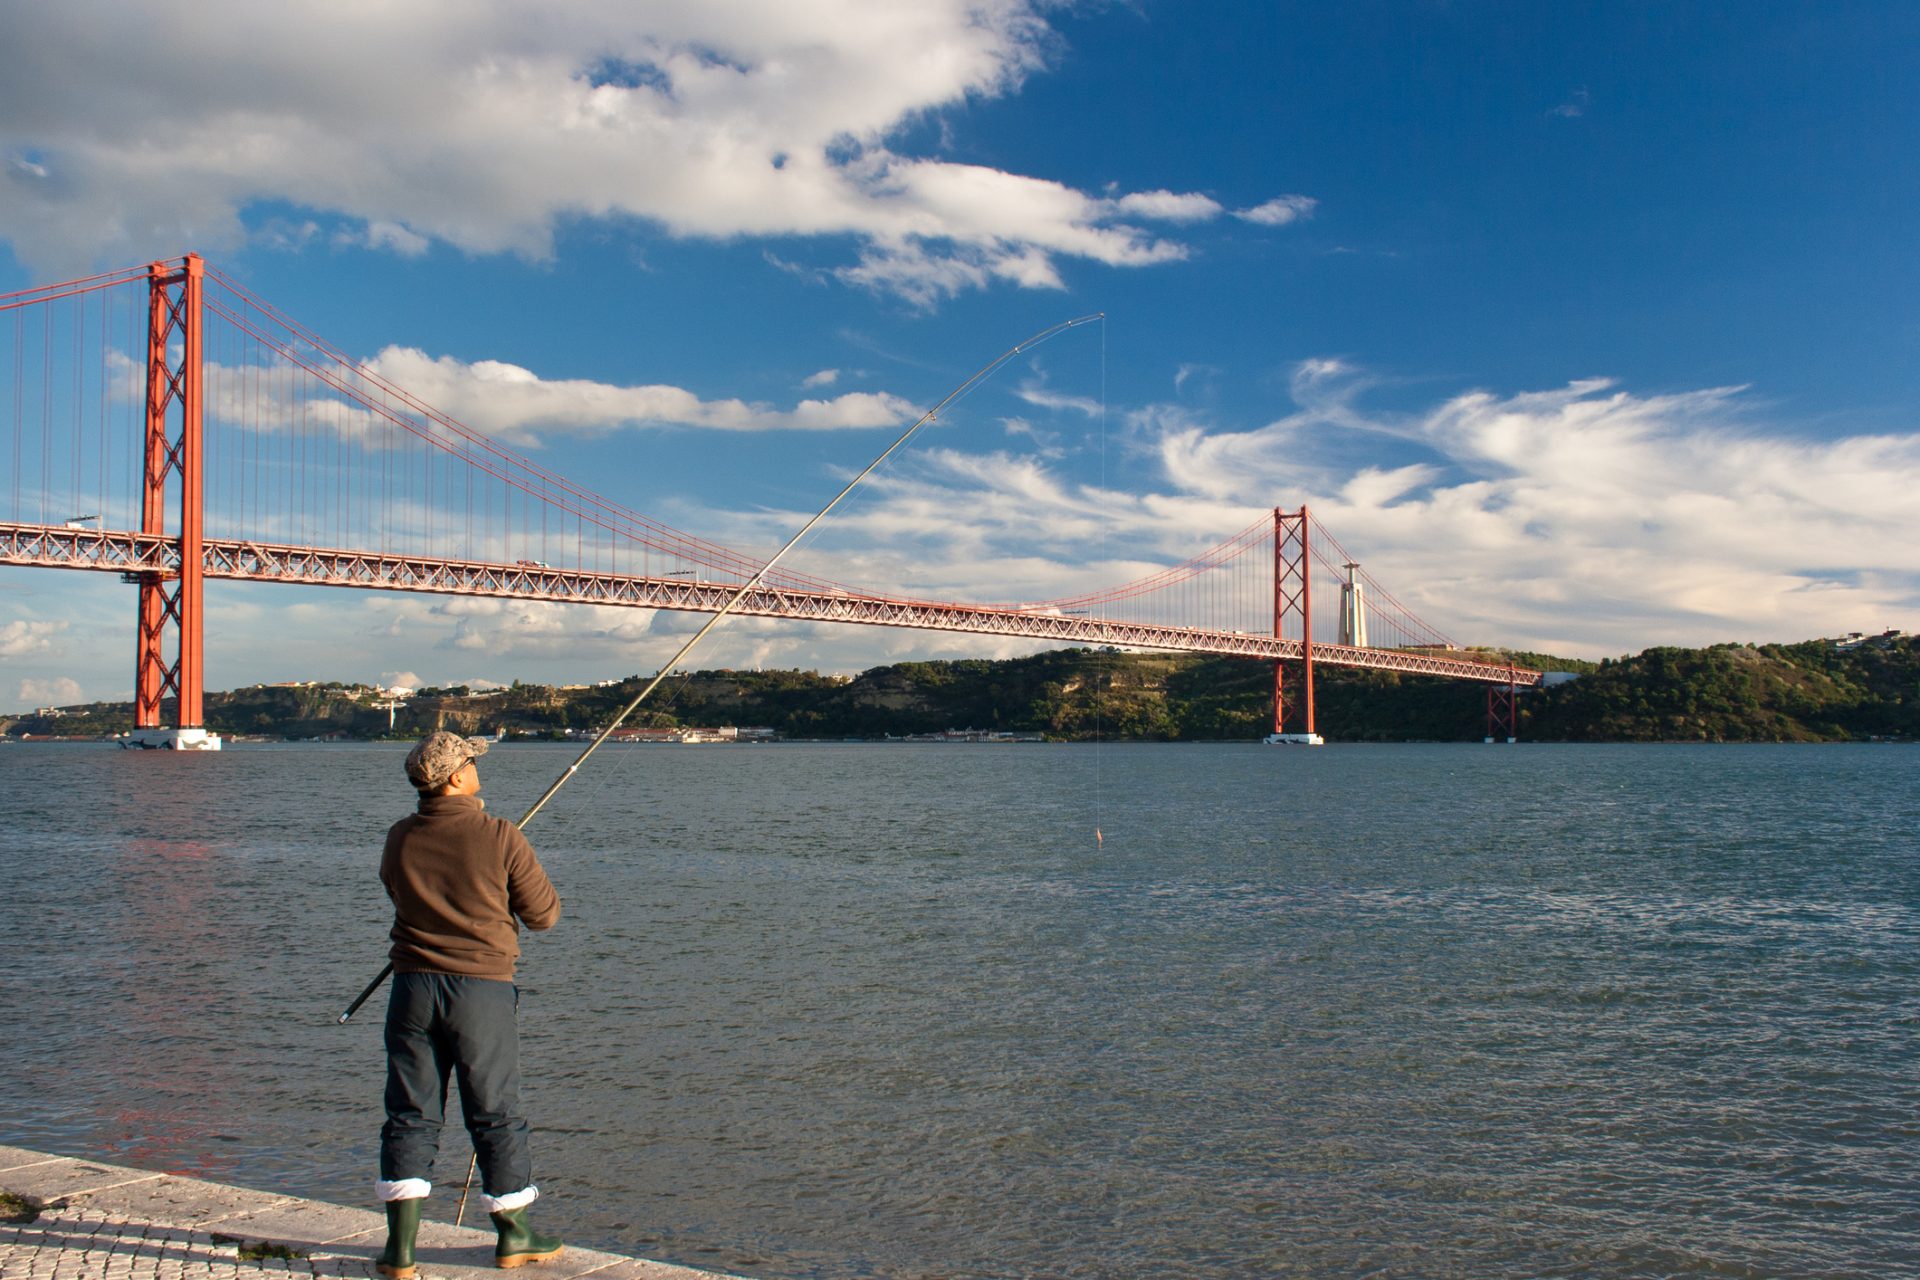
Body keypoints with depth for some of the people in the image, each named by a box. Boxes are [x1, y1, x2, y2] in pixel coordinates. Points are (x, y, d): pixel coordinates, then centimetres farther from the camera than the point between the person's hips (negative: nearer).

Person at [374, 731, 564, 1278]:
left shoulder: (400, 840, 0)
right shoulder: (501, 839, -11)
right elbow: (544, 914, -3)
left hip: (413, 986, 3)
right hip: (482, 988, -3)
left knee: (410, 1114, 9)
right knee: (496, 1114, 9)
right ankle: (513, 1235, 22)